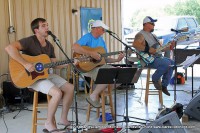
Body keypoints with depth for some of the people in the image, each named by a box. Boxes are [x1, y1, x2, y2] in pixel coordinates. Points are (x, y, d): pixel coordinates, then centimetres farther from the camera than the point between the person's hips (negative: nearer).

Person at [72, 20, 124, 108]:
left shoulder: (101, 41, 16)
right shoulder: (87, 37, -9)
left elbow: (105, 59, 18)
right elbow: (74, 47, -28)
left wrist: (117, 60, 4)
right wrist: (91, 53, -28)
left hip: (100, 65, 9)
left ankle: (103, 92, 7)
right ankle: (93, 96, -9)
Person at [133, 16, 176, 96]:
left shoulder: (153, 35, 23)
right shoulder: (141, 35, -7)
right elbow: (135, 44, -28)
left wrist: (170, 47, 5)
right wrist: (148, 49, -29)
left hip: (158, 57, 10)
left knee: (172, 63, -4)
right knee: (167, 63, -26)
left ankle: (164, 85, 0)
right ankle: (155, 79, -5)